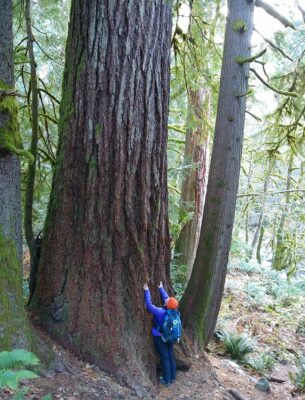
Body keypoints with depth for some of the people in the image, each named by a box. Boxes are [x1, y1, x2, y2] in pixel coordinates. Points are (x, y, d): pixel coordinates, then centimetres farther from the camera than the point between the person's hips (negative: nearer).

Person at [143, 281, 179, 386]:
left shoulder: (160, 312, -29)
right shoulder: (173, 311, -11)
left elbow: (149, 304, -23)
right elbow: (166, 297, 3)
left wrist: (146, 291, -16)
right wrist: (161, 288, 14)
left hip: (160, 338, -5)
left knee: (164, 358, 3)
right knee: (171, 356, 15)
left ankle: (167, 380, 13)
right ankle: (173, 377, 25)